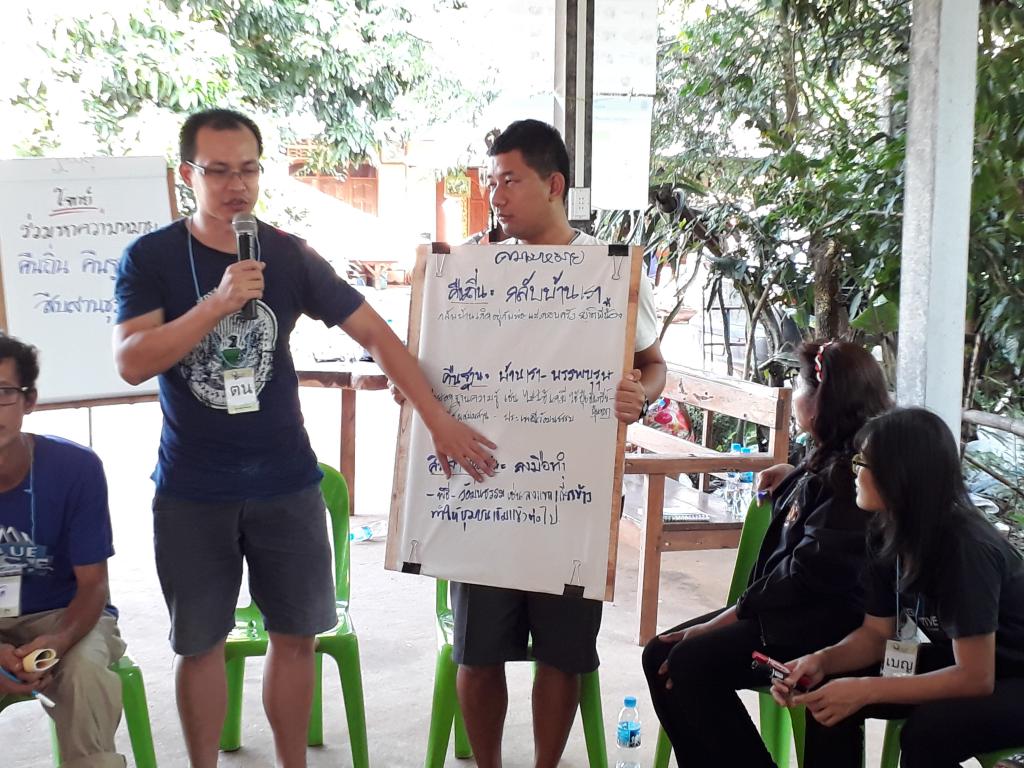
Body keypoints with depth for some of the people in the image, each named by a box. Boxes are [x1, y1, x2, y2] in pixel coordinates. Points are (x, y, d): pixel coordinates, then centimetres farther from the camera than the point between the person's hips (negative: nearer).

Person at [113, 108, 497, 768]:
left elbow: (375, 333, 0)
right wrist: (218, 302, -28)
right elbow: (131, 362, -17)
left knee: (295, 635, 10)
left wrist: (440, 421, -6)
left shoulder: (290, 256, -2)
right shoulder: (151, 258, -5)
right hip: (191, 492, -1)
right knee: (201, 644, 10)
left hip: (287, 485, 2)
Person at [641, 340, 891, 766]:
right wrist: (791, 479, 15)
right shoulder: (828, 458, 13)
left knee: (690, 664, -23)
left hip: (820, 625, -10)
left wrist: (734, 614, -19)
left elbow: (814, 570, -23)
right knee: (660, 655, 0)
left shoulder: (849, 471, -18)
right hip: (788, 606, 10)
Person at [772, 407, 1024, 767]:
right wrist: (822, 660, -18)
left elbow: (975, 678, -28)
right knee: (830, 694, -9)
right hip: (963, 663, 7)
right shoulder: (888, 534, -8)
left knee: (928, 729, -34)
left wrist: (866, 691, -31)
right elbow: (876, 633, 1)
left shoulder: (965, 548, -30)